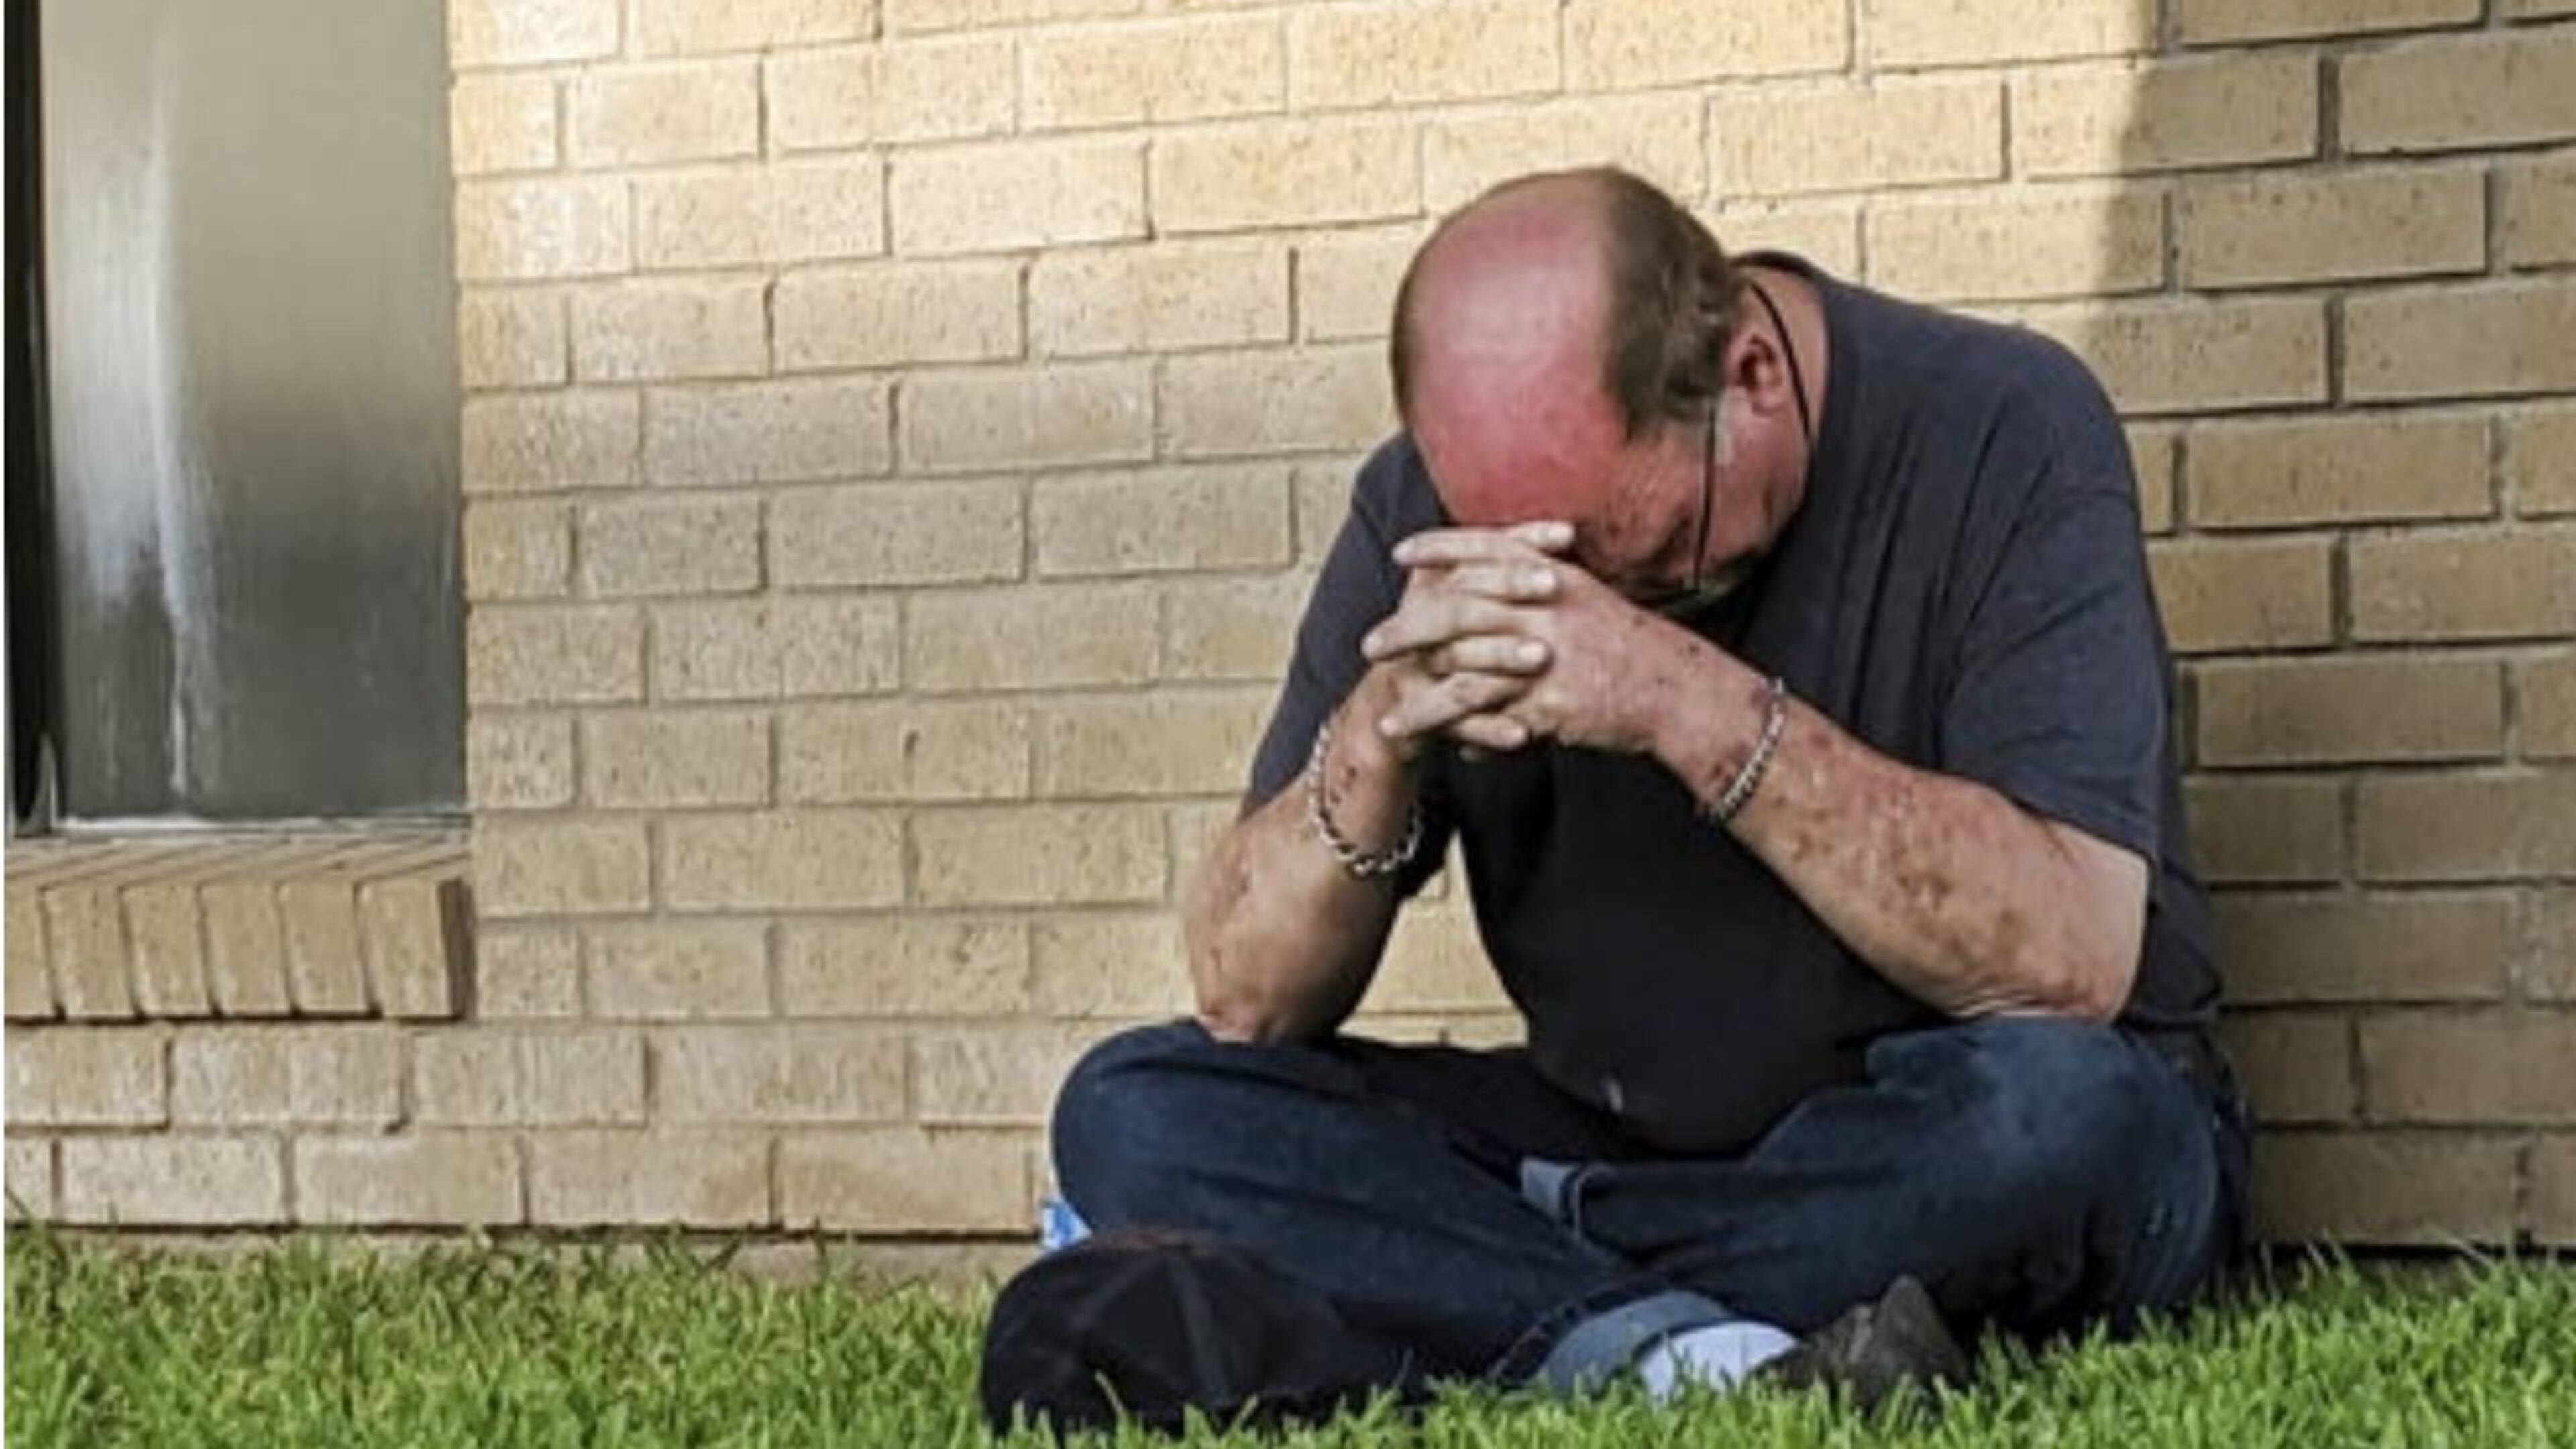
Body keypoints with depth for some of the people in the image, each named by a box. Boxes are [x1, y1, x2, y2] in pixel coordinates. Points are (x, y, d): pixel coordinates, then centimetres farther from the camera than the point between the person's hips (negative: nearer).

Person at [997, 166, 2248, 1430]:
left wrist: (1691, 706, -34)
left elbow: (2072, 961, -27)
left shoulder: (2000, 432, -15)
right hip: (1628, 1141, 3)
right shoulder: (1432, 505, -5)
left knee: (2050, 1106, -37)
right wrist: (1381, 732, -25)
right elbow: (1247, 1002, -6)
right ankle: (1679, 1355, -30)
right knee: (1132, 1112, -13)